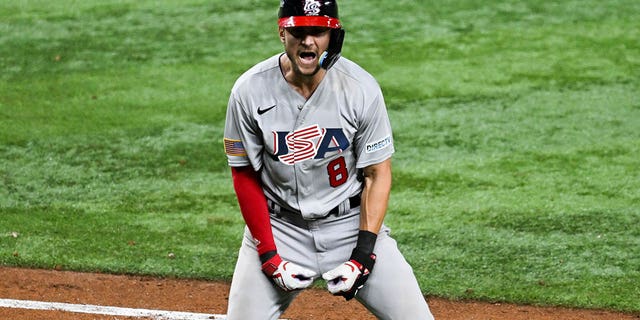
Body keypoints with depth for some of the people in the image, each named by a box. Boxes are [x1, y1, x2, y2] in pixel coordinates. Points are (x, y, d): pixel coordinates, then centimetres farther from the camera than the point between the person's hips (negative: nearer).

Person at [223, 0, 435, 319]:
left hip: (351, 221, 0)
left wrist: (363, 253, -13)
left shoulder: (361, 88, -12)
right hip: (277, 225, 0)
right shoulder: (249, 91, -11)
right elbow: (245, 176, -3)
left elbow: (378, 174, -5)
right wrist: (269, 255, -9)